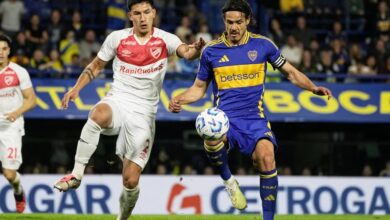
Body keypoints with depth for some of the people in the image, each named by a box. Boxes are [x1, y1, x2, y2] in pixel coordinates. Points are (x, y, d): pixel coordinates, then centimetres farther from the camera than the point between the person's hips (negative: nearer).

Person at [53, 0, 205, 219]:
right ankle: (76, 174, -32)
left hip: (144, 114, 0)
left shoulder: (165, 39, -2)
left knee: (131, 180, -3)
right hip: (118, 102, 0)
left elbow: (186, 52, -22)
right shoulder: (117, 38, 2)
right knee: (99, 114, -40)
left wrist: (196, 49, -45)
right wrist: (76, 88, 1)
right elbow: (96, 66, 14)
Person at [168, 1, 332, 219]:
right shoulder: (211, 51, 5)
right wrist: (179, 100, -4)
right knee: (212, 141, -36)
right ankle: (228, 181, -4)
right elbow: (199, 88, 16)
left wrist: (313, 87, -3)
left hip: (255, 118, 1)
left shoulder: (263, 45, 4)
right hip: (224, 117, -1)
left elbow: (290, 72, 13)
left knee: (266, 157, -26)